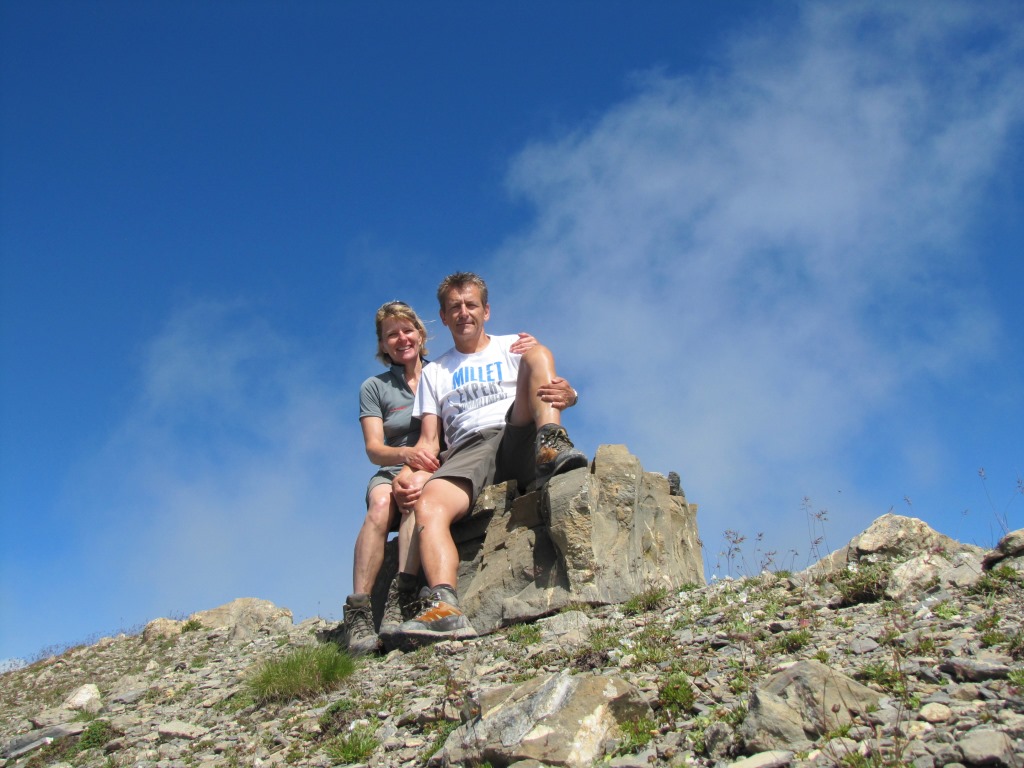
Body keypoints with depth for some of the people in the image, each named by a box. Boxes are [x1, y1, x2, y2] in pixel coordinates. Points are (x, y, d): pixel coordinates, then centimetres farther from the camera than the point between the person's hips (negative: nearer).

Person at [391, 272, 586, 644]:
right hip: (468, 450, 1)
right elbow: (430, 440, 17)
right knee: (428, 504, -32)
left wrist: (567, 394, -19)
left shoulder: (514, 347, 23)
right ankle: (445, 607, -50)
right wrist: (409, 472, -6)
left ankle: (551, 447, -41)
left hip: (517, 438, 0)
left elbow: (552, 386, 9)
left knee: (537, 353, -19)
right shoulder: (433, 372, 27)